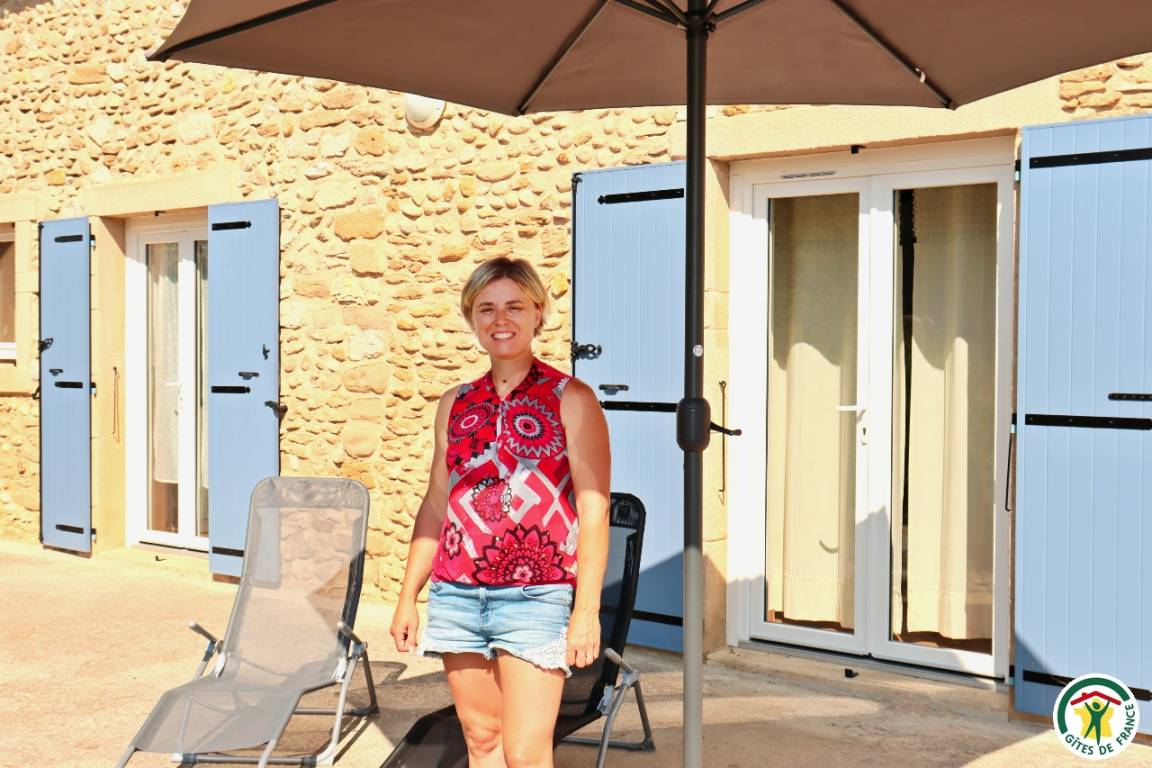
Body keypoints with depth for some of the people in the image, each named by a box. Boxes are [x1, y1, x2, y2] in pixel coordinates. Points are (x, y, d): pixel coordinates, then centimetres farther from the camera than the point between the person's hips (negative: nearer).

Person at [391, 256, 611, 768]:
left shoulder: (571, 399, -2)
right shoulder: (455, 404, 11)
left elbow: (594, 510, -6)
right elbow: (435, 505, 15)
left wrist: (587, 609, -11)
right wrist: (407, 597, 12)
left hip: (536, 597, -4)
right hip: (456, 593, 5)